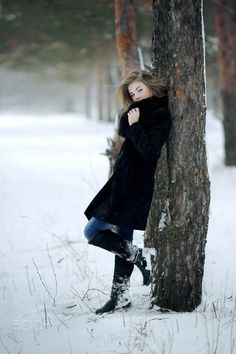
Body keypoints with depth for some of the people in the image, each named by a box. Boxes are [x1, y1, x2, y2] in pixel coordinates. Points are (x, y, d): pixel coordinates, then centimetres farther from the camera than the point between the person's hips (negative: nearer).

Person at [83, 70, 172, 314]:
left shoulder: (161, 115, -13)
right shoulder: (145, 112, 16)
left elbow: (150, 151, -22)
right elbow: (122, 130, 9)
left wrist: (135, 125, -17)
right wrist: (135, 109, -1)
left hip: (136, 186, -10)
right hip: (127, 184, 10)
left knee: (93, 232, -8)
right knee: (122, 240, 12)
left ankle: (141, 258, -1)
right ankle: (120, 296, 17)